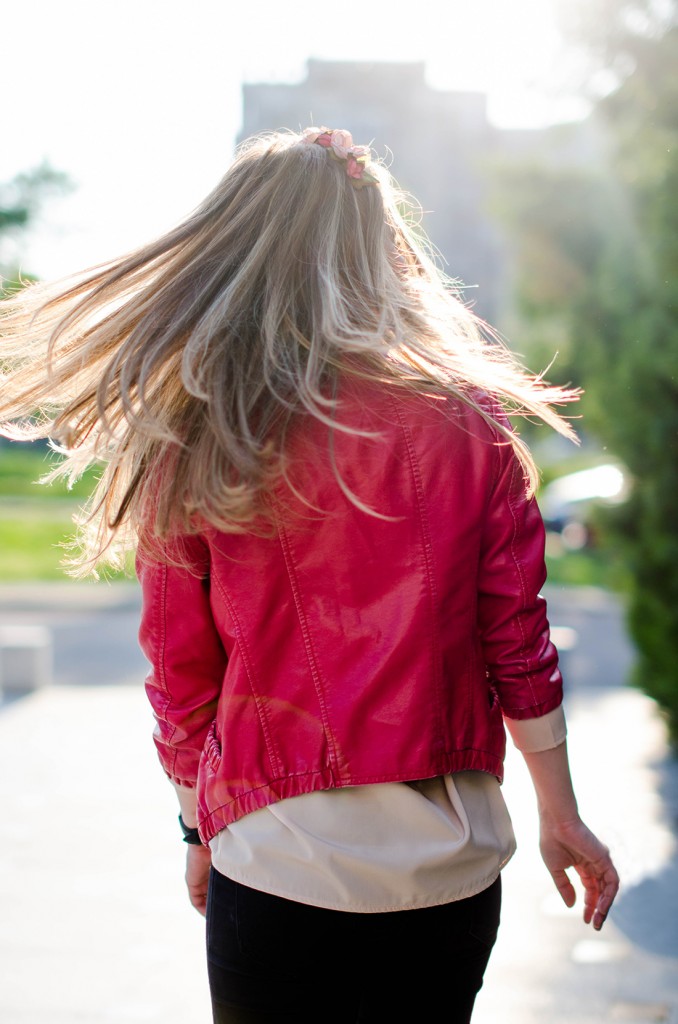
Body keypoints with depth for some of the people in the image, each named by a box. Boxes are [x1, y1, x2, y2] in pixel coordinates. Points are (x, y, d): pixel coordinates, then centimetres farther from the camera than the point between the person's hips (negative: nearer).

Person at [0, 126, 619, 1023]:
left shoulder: (194, 443, -8)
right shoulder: (471, 423, -4)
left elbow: (180, 672, -1)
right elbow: (518, 644, -1)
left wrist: (200, 828, 13)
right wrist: (561, 816, 11)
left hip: (279, 859, -1)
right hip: (454, 857, 2)